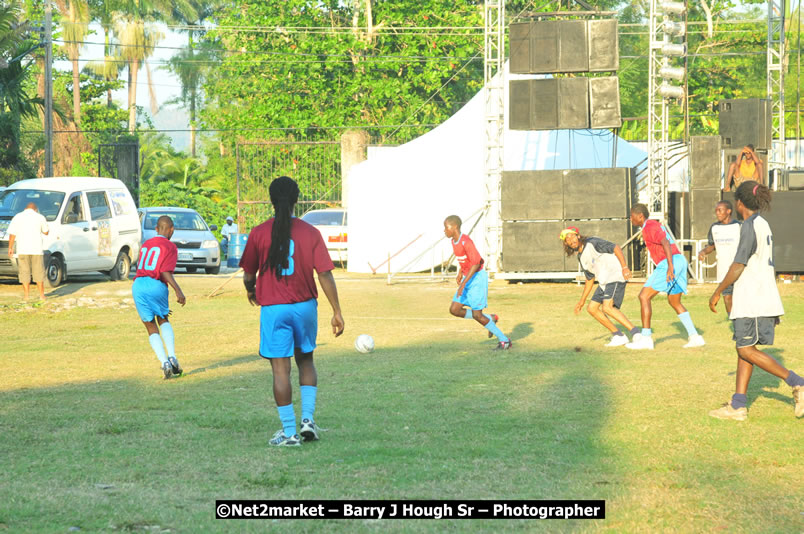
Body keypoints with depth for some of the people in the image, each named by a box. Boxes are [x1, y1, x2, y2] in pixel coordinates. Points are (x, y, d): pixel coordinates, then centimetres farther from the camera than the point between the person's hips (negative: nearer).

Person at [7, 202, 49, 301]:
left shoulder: (18, 217, 3)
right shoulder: (40, 217, 4)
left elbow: (12, 234, -1)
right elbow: (46, 232, 15)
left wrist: (10, 248, 5)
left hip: (22, 250, 0)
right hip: (37, 249, 0)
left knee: (24, 272, 4)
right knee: (38, 272, 8)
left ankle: (26, 295, 1)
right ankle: (41, 295, 8)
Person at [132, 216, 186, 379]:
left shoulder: (146, 244, 22)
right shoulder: (170, 246, 3)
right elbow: (166, 271, -10)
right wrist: (178, 291, -13)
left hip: (138, 285, 3)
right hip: (157, 286, -3)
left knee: (152, 328, 10)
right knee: (163, 320, 21)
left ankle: (164, 363, -7)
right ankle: (172, 357, 5)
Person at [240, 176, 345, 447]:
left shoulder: (258, 234, -5)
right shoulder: (310, 233, -3)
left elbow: (248, 275, 2)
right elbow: (325, 274, -5)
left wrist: (251, 292, 25)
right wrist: (337, 312, 0)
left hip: (273, 308, -2)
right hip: (305, 307, 2)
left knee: (280, 368, 0)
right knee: (305, 360, 21)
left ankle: (289, 432, 0)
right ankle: (308, 419, 10)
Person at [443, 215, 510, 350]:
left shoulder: (466, 241, -22)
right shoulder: (454, 241, 5)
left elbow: (476, 263, -26)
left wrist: (463, 283, -27)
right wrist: (460, 272, 12)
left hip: (478, 278, -9)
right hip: (468, 278, 9)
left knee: (476, 315, -10)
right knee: (454, 310, 2)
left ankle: (504, 341, 2)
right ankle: (490, 318, 15)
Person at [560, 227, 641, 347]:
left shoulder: (593, 243, -10)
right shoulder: (581, 258, 16)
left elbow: (616, 248, -15)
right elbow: (590, 279, 25)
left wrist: (624, 267, -27)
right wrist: (582, 301, 24)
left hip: (616, 276, -10)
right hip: (604, 282, 10)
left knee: (607, 308, -25)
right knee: (592, 308, 9)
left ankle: (636, 334, -24)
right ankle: (618, 336, 13)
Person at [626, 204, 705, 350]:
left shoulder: (649, 227, -8)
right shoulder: (655, 225, 23)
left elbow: (666, 243, -21)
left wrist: (670, 266, -28)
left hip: (670, 262, -10)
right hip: (680, 260, 10)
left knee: (644, 296, -6)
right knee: (674, 302, 19)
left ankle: (646, 338, -9)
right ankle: (695, 337, 15)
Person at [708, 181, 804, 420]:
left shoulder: (750, 226, -14)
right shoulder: (764, 225, 15)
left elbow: (738, 266, -17)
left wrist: (717, 292, -9)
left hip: (752, 300, -10)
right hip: (763, 297, 10)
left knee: (746, 350, -7)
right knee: (744, 349, 9)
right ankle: (738, 405, 8)